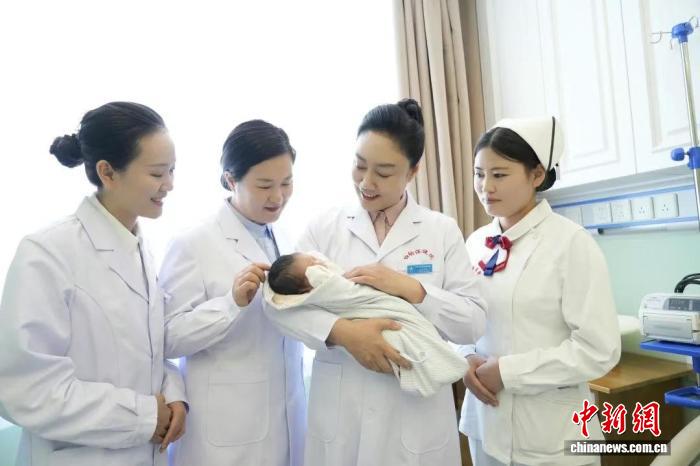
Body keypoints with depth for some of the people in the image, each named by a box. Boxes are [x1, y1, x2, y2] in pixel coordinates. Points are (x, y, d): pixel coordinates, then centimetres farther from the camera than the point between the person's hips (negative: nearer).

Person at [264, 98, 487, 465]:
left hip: (416, 412, 0)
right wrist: (341, 331, -23)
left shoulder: (442, 230, -1)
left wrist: (411, 289, -19)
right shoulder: (325, 227, 0)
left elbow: (474, 323, -5)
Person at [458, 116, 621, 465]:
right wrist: (466, 360, -9)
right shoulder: (475, 243, 1)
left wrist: (508, 370, -17)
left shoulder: (571, 242, -14)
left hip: (550, 434, -4)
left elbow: (599, 351, -16)